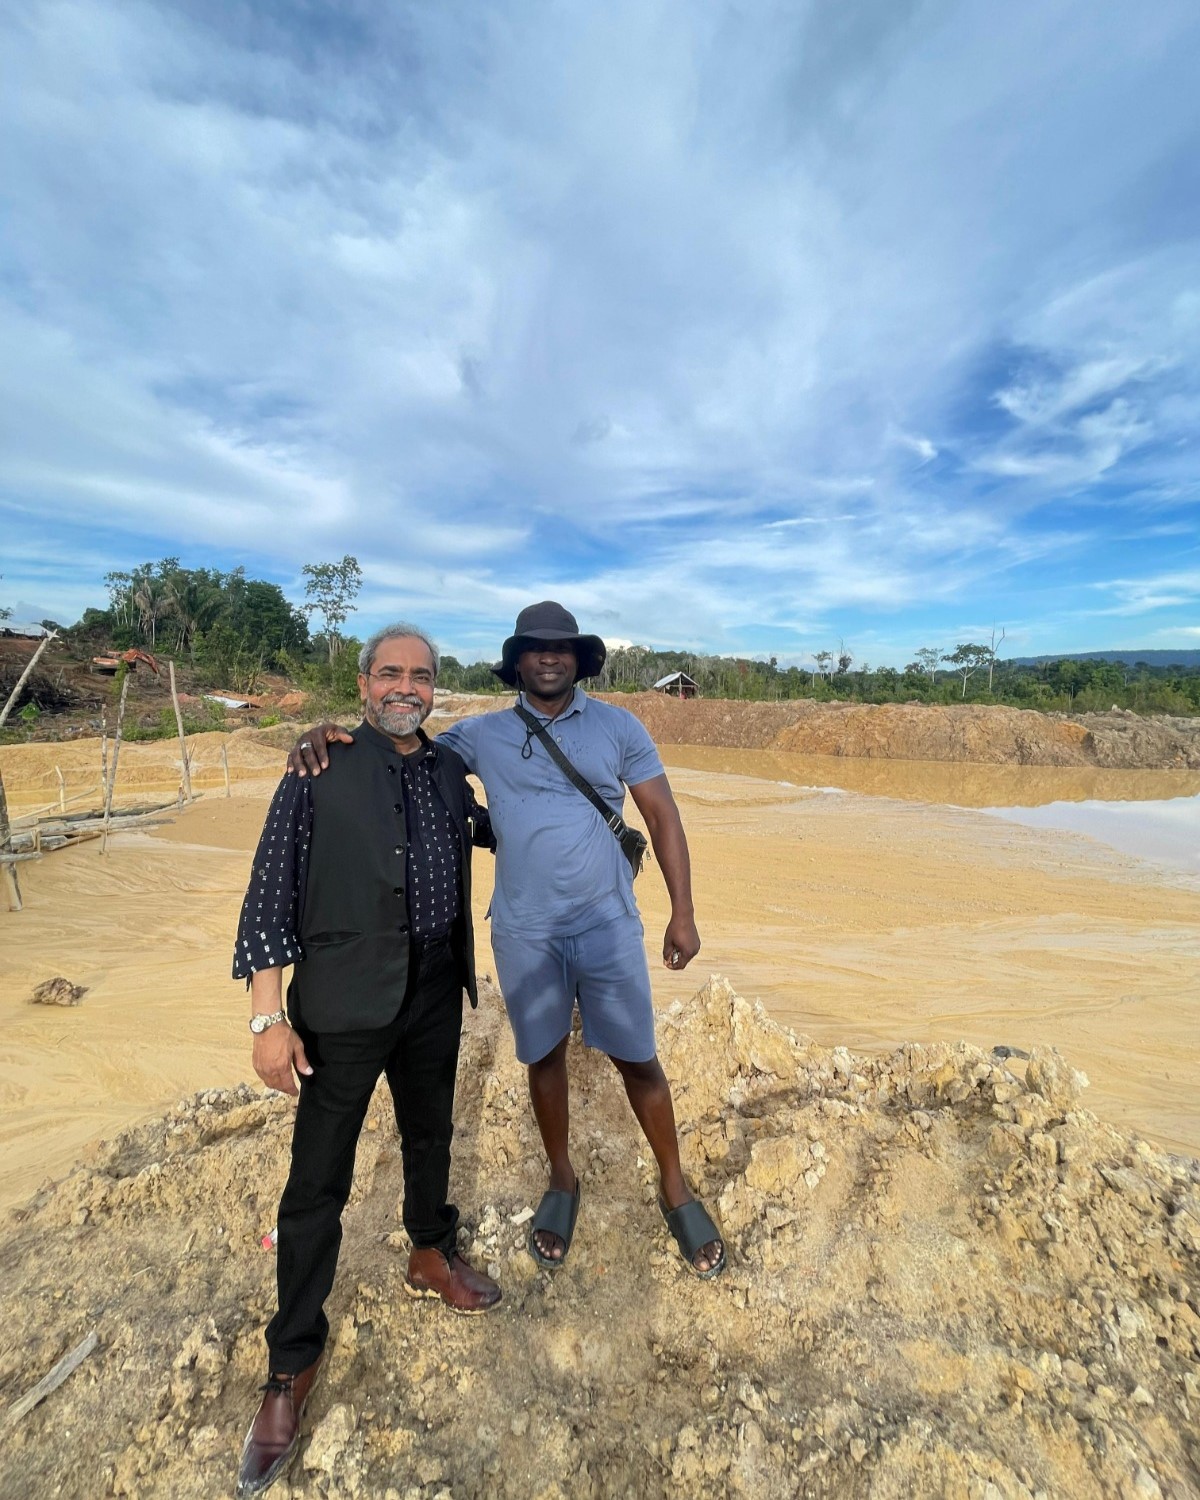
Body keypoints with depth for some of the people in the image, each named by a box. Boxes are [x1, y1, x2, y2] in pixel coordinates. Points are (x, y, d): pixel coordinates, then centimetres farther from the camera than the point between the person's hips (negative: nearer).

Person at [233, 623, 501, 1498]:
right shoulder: (320, 768, -9)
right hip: (347, 999, -4)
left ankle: (432, 1257, 50)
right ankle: (294, 1364, 32)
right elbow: (272, 891, -11)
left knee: (430, 1136, 23)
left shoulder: (450, 770, 5)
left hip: (435, 992, 5)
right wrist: (269, 1016, -15)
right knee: (319, 1179, 8)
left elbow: (482, 828, 24)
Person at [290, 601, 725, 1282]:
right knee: (545, 1057, 18)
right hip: (524, 931, 1)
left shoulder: (618, 726, -1)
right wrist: (329, 734, -18)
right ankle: (563, 1183, 44)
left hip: (607, 923, 0)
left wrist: (683, 912, -3)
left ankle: (676, 1190, 38)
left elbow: (663, 818, 1)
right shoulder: (483, 733, 1)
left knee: (638, 1060, 11)